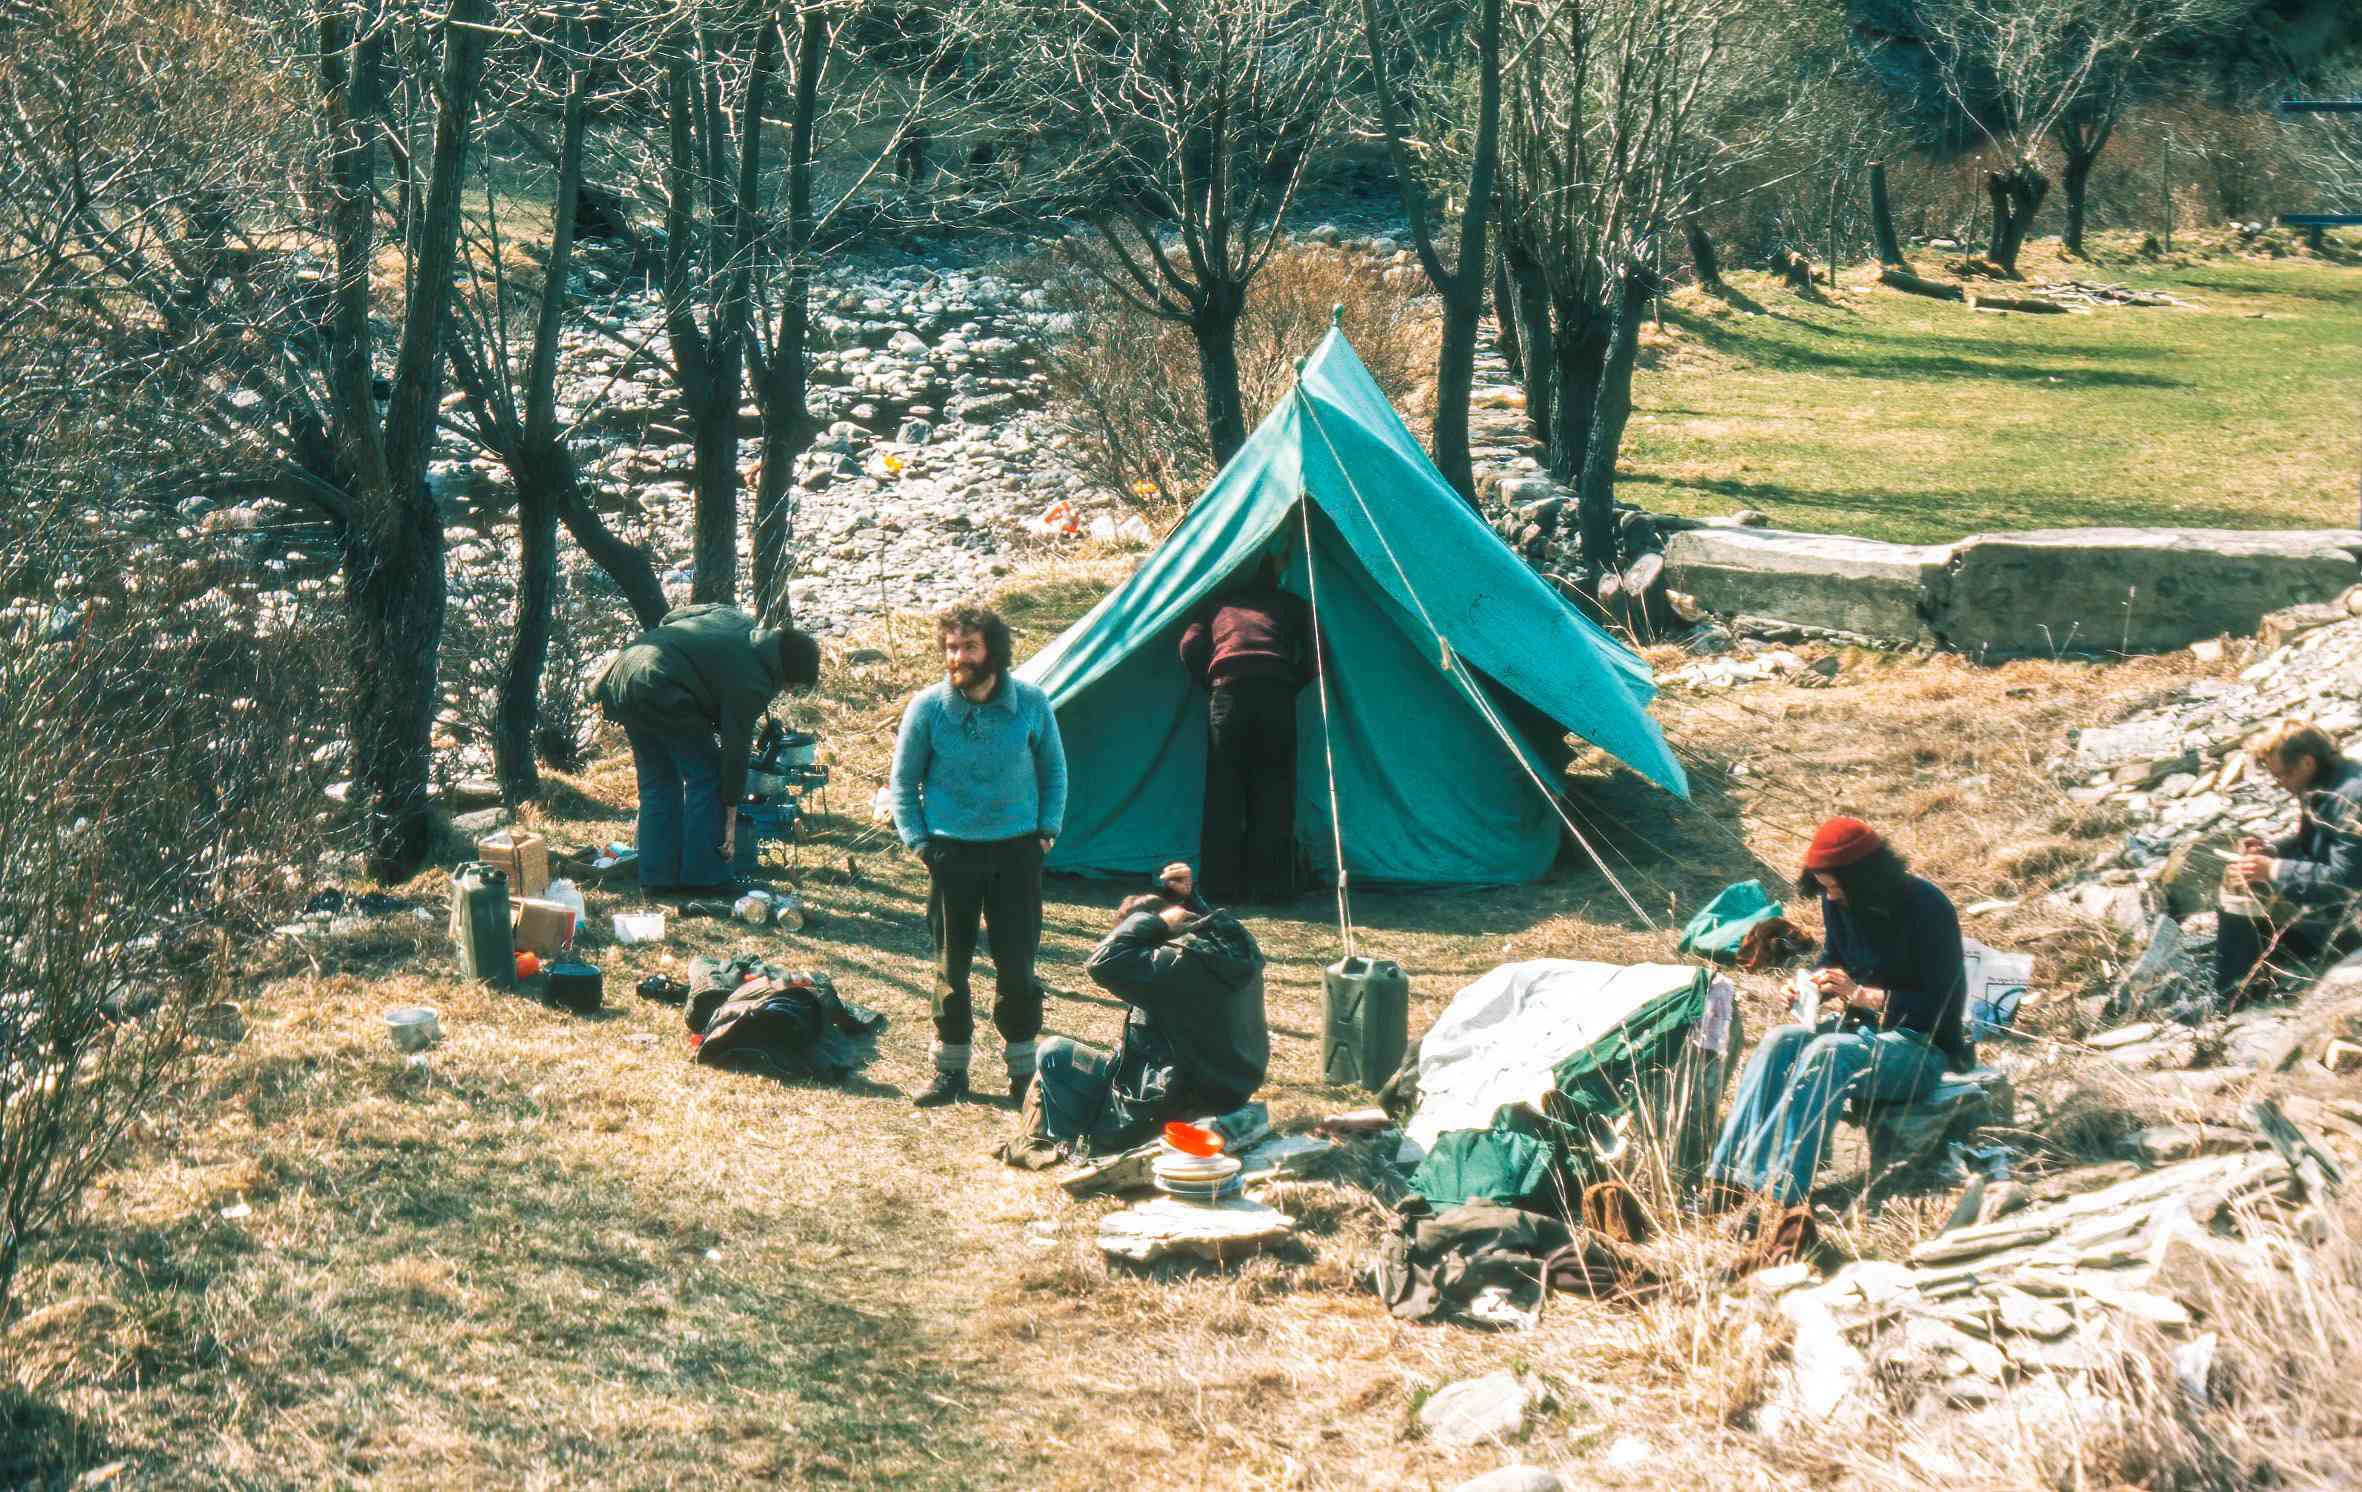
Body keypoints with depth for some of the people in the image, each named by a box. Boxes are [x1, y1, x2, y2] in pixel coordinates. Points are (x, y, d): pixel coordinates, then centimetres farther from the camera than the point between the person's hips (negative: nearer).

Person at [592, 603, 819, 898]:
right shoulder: (751, 684, -10)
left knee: (658, 782, 16)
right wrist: (731, 817, 3)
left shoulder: (737, 620, 14)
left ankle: (658, 877, 17)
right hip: (661, 690, -10)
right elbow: (735, 750, -6)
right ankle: (704, 877, 2)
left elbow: (670, 619, 23)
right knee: (705, 777, 2)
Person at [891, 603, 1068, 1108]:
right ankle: (950, 1070, 16)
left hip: (1016, 850, 0)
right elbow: (904, 781, 6)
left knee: (1017, 965, 1)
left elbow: (1053, 770, 11)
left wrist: (1048, 829, 2)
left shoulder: (1030, 704, -4)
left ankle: (1024, 1068, 15)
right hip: (952, 852, 0)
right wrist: (917, 839, -2)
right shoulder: (928, 706, -6)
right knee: (951, 966, 5)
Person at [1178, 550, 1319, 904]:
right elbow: (1312, 657, 12)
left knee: (1224, 793, 5)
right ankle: (1271, 885, 2)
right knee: (1274, 792, 5)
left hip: (1228, 690, 0)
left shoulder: (1218, 601, 25)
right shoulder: (1292, 605, 24)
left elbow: (1190, 648, 11)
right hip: (1276, 692, 0)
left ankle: (1221, 885, 2)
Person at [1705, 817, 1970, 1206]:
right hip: (1864, 1028, 7)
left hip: (1921, 1046, -7)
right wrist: (1810, 985, -2)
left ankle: (1779, 1191, -39)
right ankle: (1732, 1173, -29)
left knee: (1827, 1053, -33)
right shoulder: (1840, 904, 0)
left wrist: (1860, 994, -25)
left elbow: (1941, 1007, -20)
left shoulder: (1927, 910, -19)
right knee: (1781, 1041, -21)